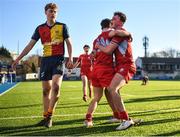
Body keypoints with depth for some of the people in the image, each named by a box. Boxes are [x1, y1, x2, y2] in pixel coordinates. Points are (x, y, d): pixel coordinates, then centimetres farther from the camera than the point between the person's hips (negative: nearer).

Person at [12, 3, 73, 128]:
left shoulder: (62, 26, 4)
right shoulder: (40, 28, 9)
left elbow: (69, 43, 5)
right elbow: (30, 45, 9)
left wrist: (70, 58, -9)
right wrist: (18, 59, 4)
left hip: (58, 59, -3)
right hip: (45, 60, 3)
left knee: (56, 86, -22)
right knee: (46, 90, 6)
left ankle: (50, 115, -7)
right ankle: (46, 117, 18)